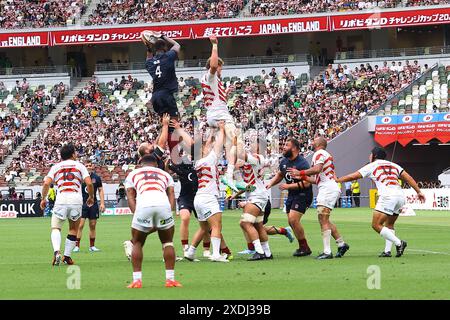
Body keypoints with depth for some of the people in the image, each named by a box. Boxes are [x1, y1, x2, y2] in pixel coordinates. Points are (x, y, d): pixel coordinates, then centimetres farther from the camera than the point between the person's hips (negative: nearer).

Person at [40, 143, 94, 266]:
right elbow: (89, 183, 1)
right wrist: (91, 197, 17)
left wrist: (43, 199, 12)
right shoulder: (79, 166, 10)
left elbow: (46, 183, 0)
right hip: (77, 199, 0)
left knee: (56, 228, 6)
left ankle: (56, 251, -20)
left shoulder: (56, 167, 12)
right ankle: (67, 256, 14)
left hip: (61, 200, 0)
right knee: (73, 229, 17)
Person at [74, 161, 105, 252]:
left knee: (93, 226, 6)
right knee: (80, 225, -10)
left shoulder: (97, 178, 5)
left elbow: (100, 191, 10)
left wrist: (102, 203, 2)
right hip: (82, 204, -3)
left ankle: (92, 246, 13)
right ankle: (77, 246, -7)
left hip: (93, 204, 3)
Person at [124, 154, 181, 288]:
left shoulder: (133, 174, 32)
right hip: (163, 203, 1)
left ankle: (137, 280, 11)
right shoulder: (165, 175, 34)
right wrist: (170, 212, 12)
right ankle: (170, 278, 15)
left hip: (143, 204, -1)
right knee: (167, 242, 20)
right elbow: (171, 195, 19)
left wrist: (136, 213, 10)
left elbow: (131, 197, 18)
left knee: (137, 243, 18)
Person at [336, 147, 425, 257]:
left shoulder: (371, 166, 12)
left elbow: (353, 176, 16)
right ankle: (387, 251, 9)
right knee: (389, 225, 19)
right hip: (400, 195, 7)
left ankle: (398, 243, -12)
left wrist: (336, 180, 28)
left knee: (376, 225, -3)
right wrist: (419, 192, 16)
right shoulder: (393, 165, 25)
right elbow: (408, 178, 17)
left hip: (387, 196, -7)